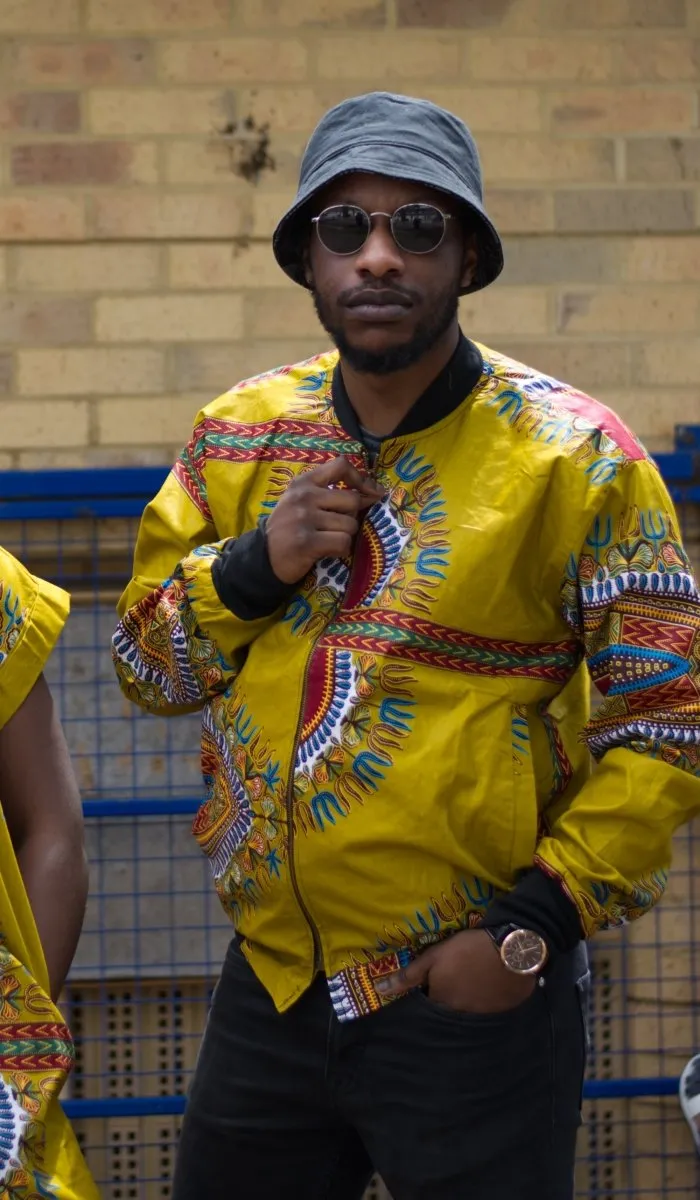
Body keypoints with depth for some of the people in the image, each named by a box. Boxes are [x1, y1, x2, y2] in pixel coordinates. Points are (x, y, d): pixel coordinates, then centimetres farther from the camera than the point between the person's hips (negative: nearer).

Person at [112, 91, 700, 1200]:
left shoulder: (573, 457, -8)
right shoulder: (237, 437, 6)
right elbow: (144, 663, 11)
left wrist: (538, 922, -13)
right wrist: (256, 564, -8)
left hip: (474, 1001, -4)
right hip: (269, 991, 5)